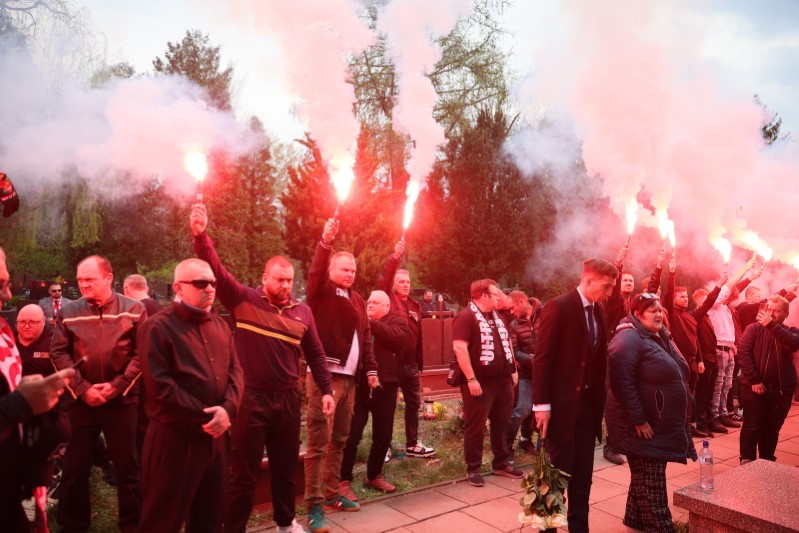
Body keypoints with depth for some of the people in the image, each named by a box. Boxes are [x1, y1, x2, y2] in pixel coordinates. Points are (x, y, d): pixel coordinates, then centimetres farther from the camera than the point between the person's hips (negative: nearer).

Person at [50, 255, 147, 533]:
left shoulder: (134, 309, -3)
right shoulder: (68, 312, 1)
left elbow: (142, 353, -6)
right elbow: (59, 353, -1)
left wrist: (117, 386, -13)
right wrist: (82, 389, -11)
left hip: (122, 399, -1)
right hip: (81, 401, 2)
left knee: (127, 465, 9)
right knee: (75, 466, 13)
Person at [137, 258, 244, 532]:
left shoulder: (220, 326, 10)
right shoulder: (158, 327, -11)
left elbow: (235, 371, 5)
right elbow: (160, 387, -18)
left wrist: (228, 408, -13)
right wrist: (203, 416, -16)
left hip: (216, 434, 6)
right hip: (176, 437, -6)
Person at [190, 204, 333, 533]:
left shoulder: (302, 312, 3)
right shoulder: (244, 301, -6)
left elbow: (315, 353, 10)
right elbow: (217, 271, -16)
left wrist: (325, 390, 6)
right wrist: (201, 235, -29)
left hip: (287, 398, 4)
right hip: (250, 398, -4)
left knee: (285, 466, 20)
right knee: (244, 472, 8)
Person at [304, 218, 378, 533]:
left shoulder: (357, 299, 18)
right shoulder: (322, 291, 0)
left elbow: (366, 337, 18)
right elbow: (316, 272, -23)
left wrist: (370, 369, 11)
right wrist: (326, 243, -36)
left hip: (349, 377, 7)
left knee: (339, 440, 15)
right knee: (319, 443, -4)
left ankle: (332, 495, 27)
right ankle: (314, 505, 4)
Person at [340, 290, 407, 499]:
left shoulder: (397, 321, 6)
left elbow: (396, 337, -16)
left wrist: (371, 323, -17)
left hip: (385, 385, 1)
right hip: (359, 384, 0)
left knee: (383, 435, 12)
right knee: (352, 434, -2)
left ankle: (374, 475, 30)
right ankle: (344, 481, 9)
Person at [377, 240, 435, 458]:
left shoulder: (415, 306, 12)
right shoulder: (388, 300, -3)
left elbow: (419, 337, 14)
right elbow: (382, 280, -24)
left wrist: (420, 365, 15)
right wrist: (395, 257, -34)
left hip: (410, 364, 6)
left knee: (414, 403, 14)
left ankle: (412, 444, 27)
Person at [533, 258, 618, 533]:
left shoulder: (598, 311, 9)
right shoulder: (558, 307, -14)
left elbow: (599, 357, 12)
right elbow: (542, 358, -16)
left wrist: (599, 400, 9)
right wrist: (542, 405, -17)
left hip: (588, 402, 7)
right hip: (562, 403, -7)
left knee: (582, 473, 14)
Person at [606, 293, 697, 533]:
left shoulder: (661, 336, 12)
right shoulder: (629, 338, -20)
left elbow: (675, 374, 23)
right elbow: (622, 381, -27)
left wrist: (678, 418, 20)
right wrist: (637, 419, -26)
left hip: (661, 421, 10)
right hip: (642, 424, -10)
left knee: (647, 476, 19)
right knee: (650, 481, 0)